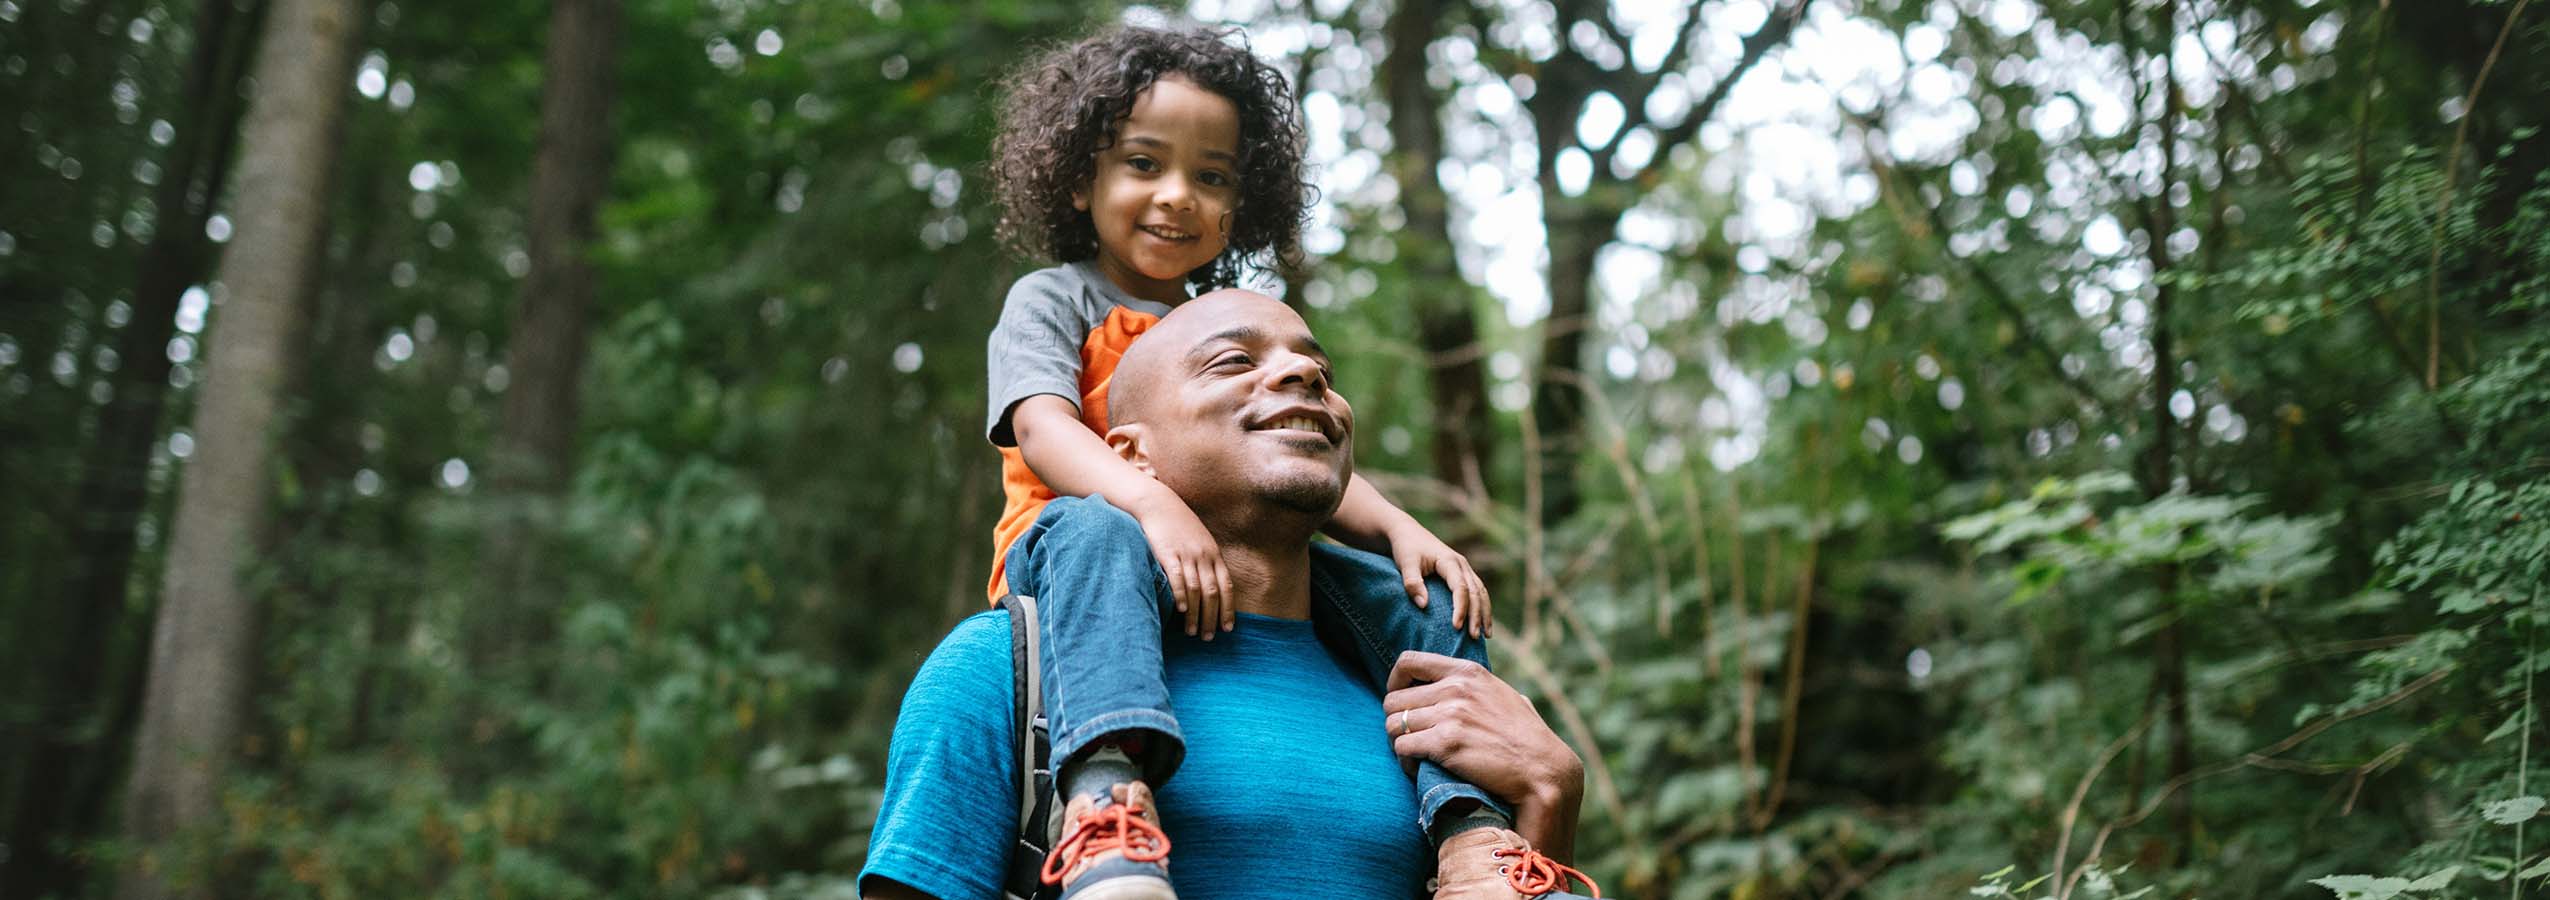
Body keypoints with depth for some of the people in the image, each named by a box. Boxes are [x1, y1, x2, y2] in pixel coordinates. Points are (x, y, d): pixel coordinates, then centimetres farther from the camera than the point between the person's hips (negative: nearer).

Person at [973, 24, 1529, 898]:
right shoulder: (1052, 301, 7)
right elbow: (1043, 430, -13)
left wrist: (1398, 528, -7)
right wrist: (1155, 505, -34)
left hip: (1233, 564, 5)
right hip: (1075, 545, -5)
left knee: (1420, 601, -11)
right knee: (1096, 540, -41)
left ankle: (1472, 830, -18)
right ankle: (1107, 786, -60)